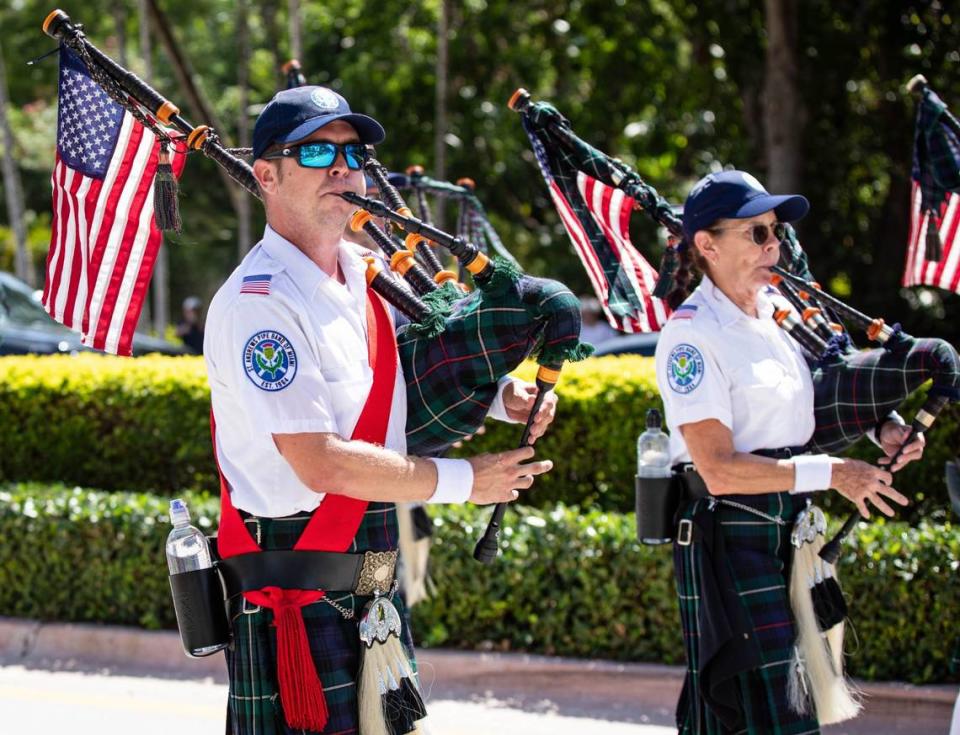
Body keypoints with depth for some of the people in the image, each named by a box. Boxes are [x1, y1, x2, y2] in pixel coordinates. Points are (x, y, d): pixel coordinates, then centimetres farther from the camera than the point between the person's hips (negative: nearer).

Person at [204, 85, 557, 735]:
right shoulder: (259, 303, -16)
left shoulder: (362, 274, 10)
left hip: (374, 591, 9)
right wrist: (463, 480, -13)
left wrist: (500, 395, 7)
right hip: (295, 601, -8)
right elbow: (322, 464, -21)